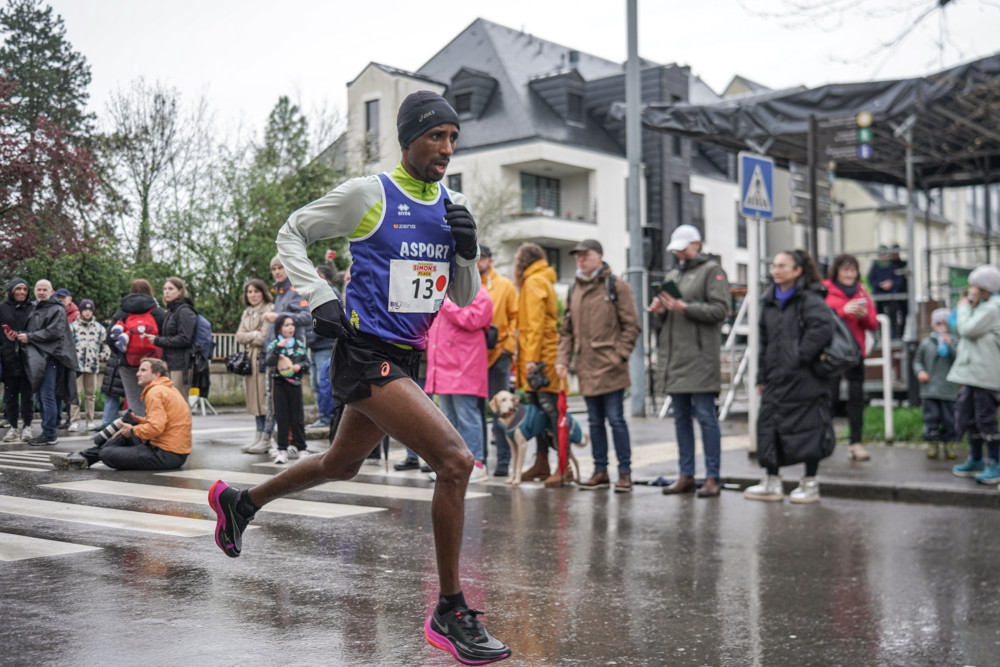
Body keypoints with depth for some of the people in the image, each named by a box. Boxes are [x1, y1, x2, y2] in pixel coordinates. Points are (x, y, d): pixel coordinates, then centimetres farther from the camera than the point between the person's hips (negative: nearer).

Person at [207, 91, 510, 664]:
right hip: (367, 354, -8)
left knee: (341, 466, 24)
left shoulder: (453, 205, 10)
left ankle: (239, 502, 49)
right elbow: (292, 232, 2)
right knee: (457, 460, -21)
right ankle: (451, 614, -10)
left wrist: (467, 250, -6)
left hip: (405, 360, 8)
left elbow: (465, 298, 13)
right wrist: (321, 298, -10)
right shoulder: (370, 194, -8)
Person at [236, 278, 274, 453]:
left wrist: (248, 337, 3)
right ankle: (259, 436, 14)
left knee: (266, 398, -9)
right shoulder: (247, 312, 19)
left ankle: (266, 439, -7)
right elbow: (239, 336, 11)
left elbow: (264, 337, -13)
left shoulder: (269, 310, -7)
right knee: (254, 397, 9)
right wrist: (254, 335, -5)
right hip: (250, 359, 8)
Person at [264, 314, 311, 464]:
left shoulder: (300, 344, 8)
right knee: (282, 417, 1)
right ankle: (282, 449, 6)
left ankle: (300, 448, 12)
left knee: (297, 417, 5)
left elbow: (306, 363, 10)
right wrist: (278, 348, -24)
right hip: (279, 383, -2)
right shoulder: (274, 345, -1)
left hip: (295, 383, 2)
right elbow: (269, 362, -15)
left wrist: (300, 366, -11)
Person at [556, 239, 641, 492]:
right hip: (586, 369, 6)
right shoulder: (574, 290, 15)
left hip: (610, 367, -6)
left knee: (615, 419, -3)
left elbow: (631, 325, -5)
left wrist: (619, 355, -13)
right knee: (595, 421, 10)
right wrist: (562, 359, 6)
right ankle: (600, 471, 17)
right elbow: (566, 330, 17)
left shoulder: (616, 286, -2)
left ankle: (625, 471, 5)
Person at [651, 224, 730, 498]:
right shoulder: (672, 275, 21)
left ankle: (712, 478, -2)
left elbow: (720, 310, -11)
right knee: (681, 417, 9)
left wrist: (684, 307, -16)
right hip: (674, 357, 7)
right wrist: (660, 310, 1)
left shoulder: (712, 270, 1)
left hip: (700, 357, -7)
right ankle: (686, 476, 15)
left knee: (705, 415, -6)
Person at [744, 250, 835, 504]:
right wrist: (761, 376, 16)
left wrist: (800, 356, -19)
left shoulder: (809, 299, -8)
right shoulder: (769, 301, 15)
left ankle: (810, 485, 11)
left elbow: (823, 328, -22)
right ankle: (772, 482, 17)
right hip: (776, 378, 8)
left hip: (803, 378, -7)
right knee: (769, 425, 7)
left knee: (807, 426, 0)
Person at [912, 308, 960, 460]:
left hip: (949, 389, 0)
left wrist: (950, 345, -16)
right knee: (931, 416, 0)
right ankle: (933, 445, 9)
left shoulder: (954, 342, 4)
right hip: (930, 389, 0)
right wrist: (920, 371, -5)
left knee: (949, 417, 4)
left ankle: (949, 444, 16)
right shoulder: (926, 343, 5)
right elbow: (917, 360, 13)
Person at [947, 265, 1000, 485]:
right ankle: (976, 460, 23)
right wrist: (966, 308, 12)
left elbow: (967, 329, -18)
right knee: (969, 416, 13)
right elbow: (964, 333, 18)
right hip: (970, 373, 10)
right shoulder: (979, 309, 18)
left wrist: (964, 308, -4)